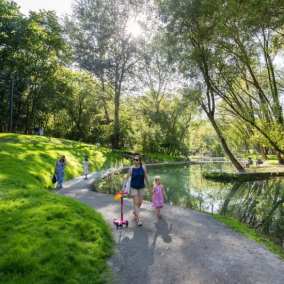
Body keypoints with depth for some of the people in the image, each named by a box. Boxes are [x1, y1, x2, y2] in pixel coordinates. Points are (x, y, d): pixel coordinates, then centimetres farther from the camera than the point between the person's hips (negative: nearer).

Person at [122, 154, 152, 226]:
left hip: (141, 188, 2)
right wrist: (123, 187, -16)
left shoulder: (143, 168, -7)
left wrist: (149, 187, 4)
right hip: (133, 188, -2)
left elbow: (146, 178, 1)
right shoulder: (131, 169, -11)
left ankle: (135, 212, 43)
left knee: (140, 203, 13)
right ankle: (139, 219, 0)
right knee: (136, 203, -6)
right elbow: (126, 178, -9)